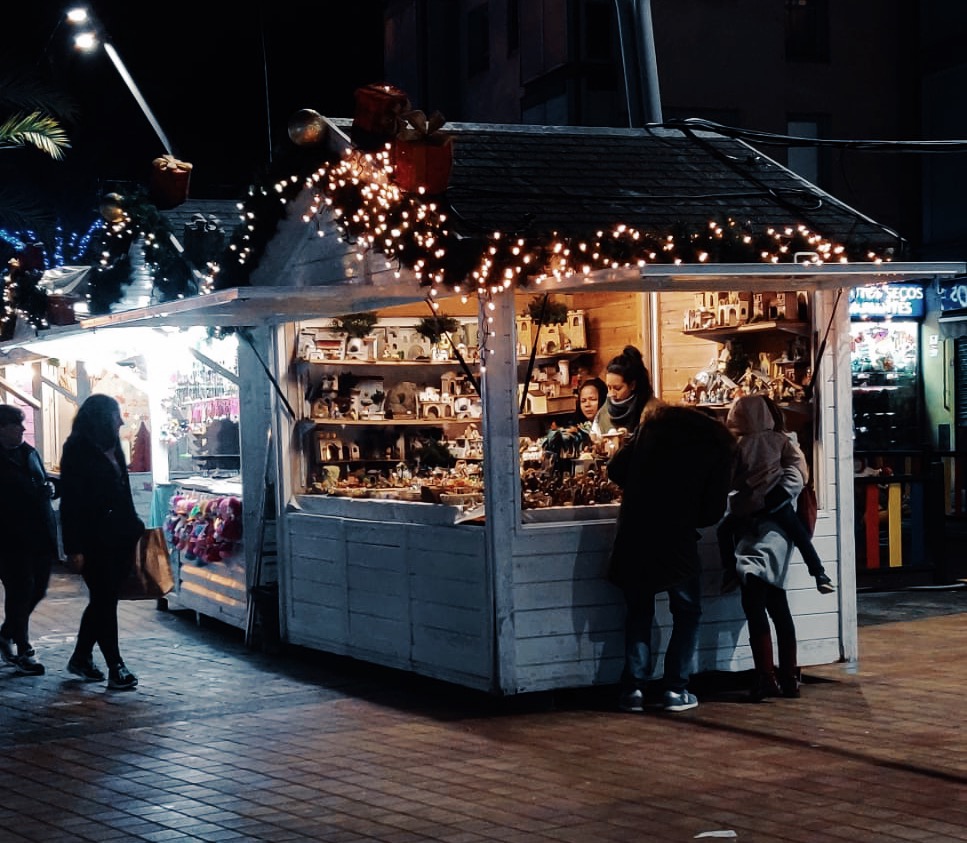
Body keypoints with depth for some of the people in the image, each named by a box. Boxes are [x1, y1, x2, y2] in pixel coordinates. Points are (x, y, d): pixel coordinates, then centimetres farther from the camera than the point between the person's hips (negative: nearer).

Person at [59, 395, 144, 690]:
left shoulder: (112, 449, 14)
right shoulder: (78, 452, -10)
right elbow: (70, 501, -14)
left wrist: (133, 529, 13)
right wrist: (74, 547, -18)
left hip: (117, 538, 8)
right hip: (93, 541, -8)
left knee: (103, 600, 13)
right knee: (105, 601, -5)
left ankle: (81, 657, 26)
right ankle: (115, 667, -2)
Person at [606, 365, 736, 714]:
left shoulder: (651, 427, 12)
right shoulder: (717, 447, 5)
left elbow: (615, 469, 10)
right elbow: (713, 511, 1)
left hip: (634, 535, 3)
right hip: (678, 541, -2)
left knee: (638, 613, 15)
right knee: (687, 613, 13)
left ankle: (633, 688, 9)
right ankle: (675, 690, 7)